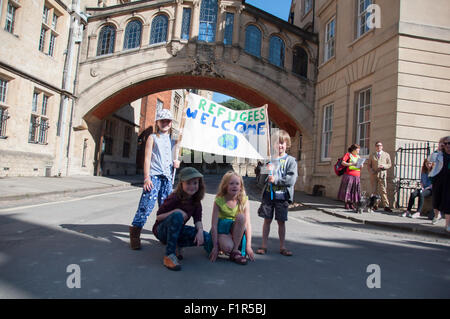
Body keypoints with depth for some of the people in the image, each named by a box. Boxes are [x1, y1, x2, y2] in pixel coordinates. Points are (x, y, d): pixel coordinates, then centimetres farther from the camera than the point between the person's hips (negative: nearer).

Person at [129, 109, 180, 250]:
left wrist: (176, 162, 3)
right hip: (154, 175, -4)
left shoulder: (173, 140, 19)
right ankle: (135, 232, -4)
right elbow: (147, 159, 0)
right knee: (147, 205, -13)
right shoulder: (152, 138, 7)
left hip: (167, 177, 5)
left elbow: (175, 157, 29)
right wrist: (147, 177, -11)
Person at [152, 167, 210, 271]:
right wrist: (175, 211, -34)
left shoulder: (196, 200, -3)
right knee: (177, 215, -38)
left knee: (206, 238, -15)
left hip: (178, 230, 6)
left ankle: (175, 245, 4)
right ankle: (169, 256, -31)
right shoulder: (174, 198, -22)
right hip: (162, 231, -6)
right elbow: (158, 217, -18)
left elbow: (197, 219, -6)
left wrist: (200, 231, -27)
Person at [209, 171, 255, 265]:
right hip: (221, 230, -3)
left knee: (241, 216, -30)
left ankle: (235, 251, -20)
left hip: (236, 230, 3)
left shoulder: (244, 201, -10)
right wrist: (215, 246, -20)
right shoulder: (219, 201, -14)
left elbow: (247, 224, -13)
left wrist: (248, 246, -18)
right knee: (227, 246, -36)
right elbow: (214, 225, -15)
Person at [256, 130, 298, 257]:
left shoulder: (290, 160, -2)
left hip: (282, 196, -2)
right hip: (268, 194, 2)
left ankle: (282, 247, 21)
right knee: (267, 220, 8)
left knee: (281, 221, 7)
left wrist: (276, 180, -16)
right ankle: (264, 245, 19)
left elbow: (291, 179, -12)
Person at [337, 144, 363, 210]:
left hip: (357, 176, 5)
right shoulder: (348, 154, 3)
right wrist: (351, 164, -20)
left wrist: (361, 166, -2)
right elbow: (343, 163, -7)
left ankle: (351, 204, 9)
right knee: (347, 189, -5)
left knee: (354, 190, 2)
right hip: (349, 175, -5)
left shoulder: (358, 157, 21)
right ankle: (346, 204, 2)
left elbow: (361, 165, 22)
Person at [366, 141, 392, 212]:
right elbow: (368, 165, 14)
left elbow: (389, 164, 9)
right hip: (374, 175, 2)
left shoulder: (386, 155, 13)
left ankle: (386, 206, -12)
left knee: (383, 190, -11)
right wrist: (372, 172, -4)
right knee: (374, 190, 3)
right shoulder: (372, 155, 16)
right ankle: (375, 205, 8)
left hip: (382, 175, -2)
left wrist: (384, 166, -12)